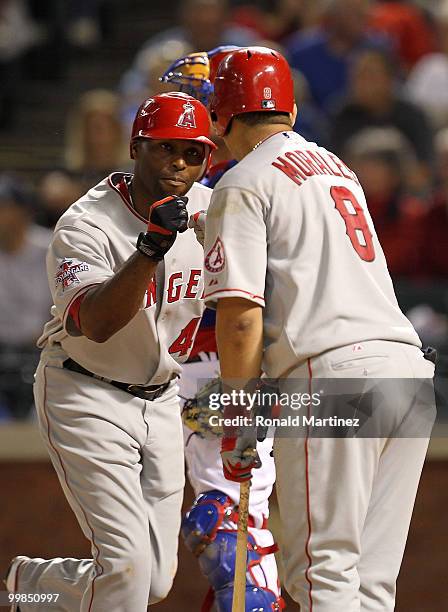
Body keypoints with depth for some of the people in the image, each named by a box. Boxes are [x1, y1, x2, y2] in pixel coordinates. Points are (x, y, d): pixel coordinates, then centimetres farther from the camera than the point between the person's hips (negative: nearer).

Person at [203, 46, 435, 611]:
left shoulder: (244, 183, 1)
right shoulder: (338, 169, 25)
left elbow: (241, 314, -8)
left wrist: (236, 416, -4)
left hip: (333, 374, -7)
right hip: (410, 370, 7)